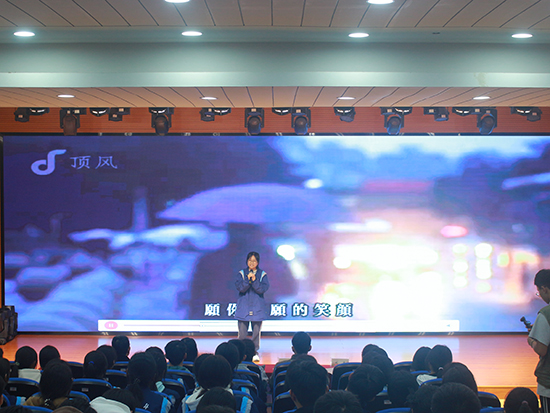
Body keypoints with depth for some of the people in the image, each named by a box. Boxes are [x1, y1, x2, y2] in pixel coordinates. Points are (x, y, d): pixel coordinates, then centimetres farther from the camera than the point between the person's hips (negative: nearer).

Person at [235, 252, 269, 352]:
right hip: (243, 307, 0)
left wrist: (254, 280, -21)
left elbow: (263, 289, -8)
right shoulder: (241, 273, 5)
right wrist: (247, 279, -23)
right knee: (242, 333, -1)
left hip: (257, 308, 0)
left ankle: (255, 350, 13)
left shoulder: (262, 274, 5)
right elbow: (240, 287, -8)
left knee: (256, 332, 1)